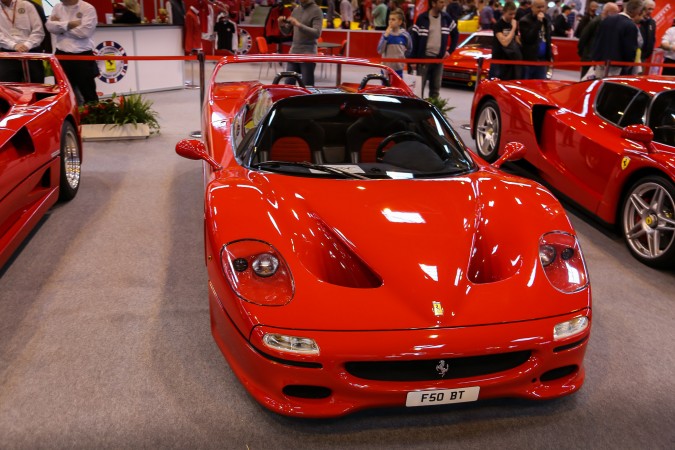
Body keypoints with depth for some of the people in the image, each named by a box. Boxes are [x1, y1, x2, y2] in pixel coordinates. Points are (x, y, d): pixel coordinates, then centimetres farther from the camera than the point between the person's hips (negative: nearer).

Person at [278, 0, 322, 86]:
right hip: (293, 52, 6)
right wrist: (282, 25, -4)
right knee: (288, 83, 4)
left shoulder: (317, 11, -5)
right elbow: (287, 31, 18)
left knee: (307, 86, -3)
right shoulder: (296, 10, 13)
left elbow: (317, 33, -17)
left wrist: (299, 25, -26)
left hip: (308, 54, -6)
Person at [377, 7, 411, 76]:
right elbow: (380, 50, -15)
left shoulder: (405, 35, -4)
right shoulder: (386, 34, -5)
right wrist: (386, 36, -19)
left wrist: (402, 56, 1)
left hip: (398, 67, 0)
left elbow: (409, 49, 12)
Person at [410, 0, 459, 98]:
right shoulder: (422, 18, -5)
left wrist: (450, 51, 9)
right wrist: (413, 59, -10)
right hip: (424, 58, -4)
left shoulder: (446, 18, 6)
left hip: (439, 59, 4)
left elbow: (455, 34, 18)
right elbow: (414, 38, -5)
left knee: (435, 88, 8)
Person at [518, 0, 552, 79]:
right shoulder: (525, 21, -11)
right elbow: (528, 38, -24)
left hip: (542, 59, 6)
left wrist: (549, 56, 16)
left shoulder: (546, 19, 12)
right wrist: (538, 22, -24)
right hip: (528, 59, -6)